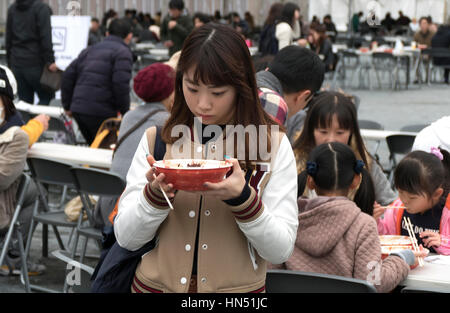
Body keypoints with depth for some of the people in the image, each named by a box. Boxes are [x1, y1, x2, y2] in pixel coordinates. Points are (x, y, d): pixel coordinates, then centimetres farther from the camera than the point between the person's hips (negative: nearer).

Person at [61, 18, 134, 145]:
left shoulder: (90, 50, 20)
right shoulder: (123, 52, -2)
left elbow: (68, 75, 17)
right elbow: (121, 83, -15)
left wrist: (67, 106, 22)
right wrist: (125, 111, -5)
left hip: (78, 109, 7)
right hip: (100, 113, -7)